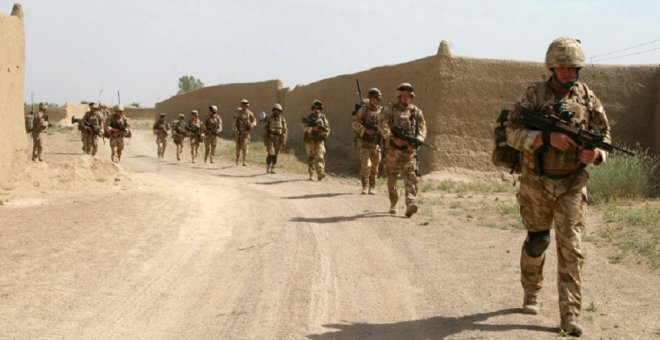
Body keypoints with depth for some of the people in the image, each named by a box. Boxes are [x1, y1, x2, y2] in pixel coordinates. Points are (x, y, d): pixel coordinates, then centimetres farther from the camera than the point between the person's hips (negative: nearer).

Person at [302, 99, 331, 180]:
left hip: (319, 141, -1)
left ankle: (320, 175, -21)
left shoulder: (323, 117, 8)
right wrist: (313, 128, -24)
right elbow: (305, 127, -8)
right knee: (310, 158, 11)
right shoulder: (308, 117, 5)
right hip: (310, 141, 1)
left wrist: (325, 132, -17)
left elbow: (327, 129, 5)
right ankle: (311, 174, 25)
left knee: (320, 158, -13)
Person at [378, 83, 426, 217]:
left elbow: (422, 129, 2)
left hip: (409, 150, 0)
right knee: (392, 178, 10)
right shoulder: (390, 109, 2)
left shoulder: (416, 111, 9)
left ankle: (410, 204, -27)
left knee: (410, 176, -16)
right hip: (392, 149, 0)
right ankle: (393, 204, 29)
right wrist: (394, 139, -21)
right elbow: (382, 125, -10)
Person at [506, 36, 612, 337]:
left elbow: (604, 135, 6)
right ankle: (531, 293, 38)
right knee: (536, 242, 13)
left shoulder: (588, 97, 2)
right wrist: (548, 137, -26)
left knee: (570, 248, -5)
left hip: (572, 185, 1)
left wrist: (595, 154, -17)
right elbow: (512, 133, -13)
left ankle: (569, 315, -4)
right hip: (537, 183, -1)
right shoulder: (535, 94, -5)